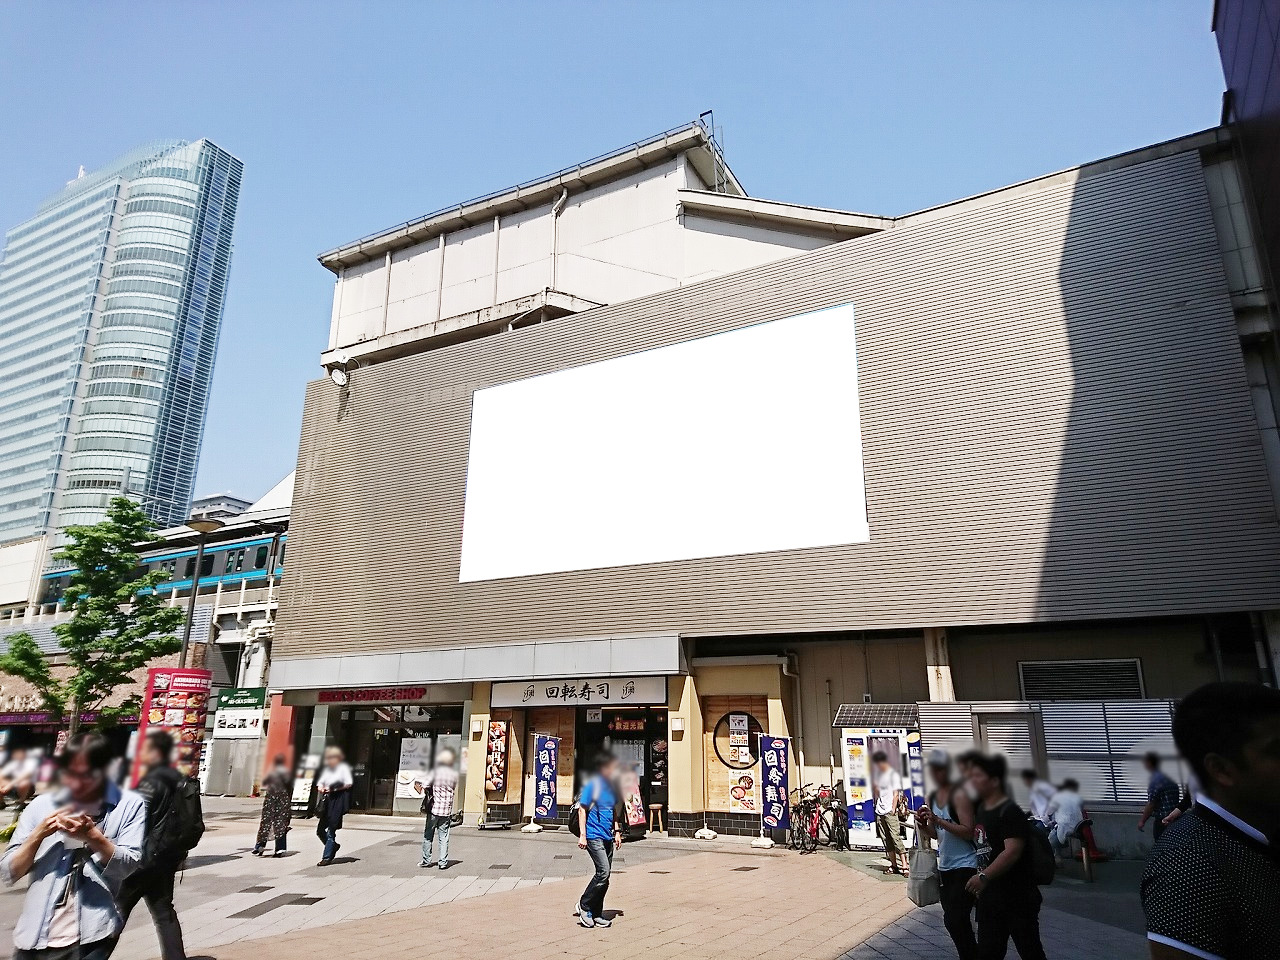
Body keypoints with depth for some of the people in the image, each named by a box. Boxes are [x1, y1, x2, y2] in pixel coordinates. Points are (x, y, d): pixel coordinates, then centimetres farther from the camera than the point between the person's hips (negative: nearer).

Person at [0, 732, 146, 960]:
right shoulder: (41, 805, 4)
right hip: (35, 937, 3)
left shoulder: (129, 805, -3)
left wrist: (92, 835, -22)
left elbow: (126, 867, -10)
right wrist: (38, 835, -12)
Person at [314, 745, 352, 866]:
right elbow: (320, 781, 18)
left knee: (331, 831, -5)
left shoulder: (343, 768, -2)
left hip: (337, 801, -7)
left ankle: (327, 857, 1)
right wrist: (320, 787, -5)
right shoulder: (327, 769, 16)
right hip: (327, 800, 7)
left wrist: (334, 788, -14)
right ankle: (334, 846, 29)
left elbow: (349, 783, -7)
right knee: (320, 830, 7)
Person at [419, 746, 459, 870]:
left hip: (433, 808, -1)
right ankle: (443, 862, 5)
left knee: (428, 835, 12)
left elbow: (425, 785, -15)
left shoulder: (435, 771, -5)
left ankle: (427, 860, 15)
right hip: (447, 810, 1)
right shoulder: (454, 774, 1)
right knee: (444, 836, 6)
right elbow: (454, 791, 6)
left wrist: (428, 794, 3)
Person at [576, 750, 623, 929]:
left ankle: (596, 914, 18)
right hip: (594, 836, -8)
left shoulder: (611, 786, 11)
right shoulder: (592, 785, -11)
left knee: (604, 876, 8)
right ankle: (584, 905, 3)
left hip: (608, 837, 8)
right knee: (603, 872, -14)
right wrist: (582, 835, -14)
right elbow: (582, 810, -10)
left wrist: (617, 831, 16)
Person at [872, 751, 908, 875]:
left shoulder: (893, 774, -4)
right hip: (880, 812, 7)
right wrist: (877, 803, 10)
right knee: (886, 840, 7)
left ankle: (904, 865, -12)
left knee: (896, 838, -12)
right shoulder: (879, 773, 15)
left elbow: (896, 793, -7)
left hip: (890, 812, -7)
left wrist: (893, 809, -12)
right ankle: (894, 865, 12)